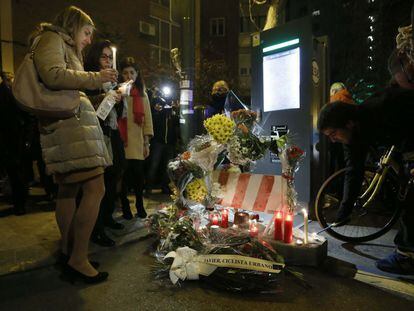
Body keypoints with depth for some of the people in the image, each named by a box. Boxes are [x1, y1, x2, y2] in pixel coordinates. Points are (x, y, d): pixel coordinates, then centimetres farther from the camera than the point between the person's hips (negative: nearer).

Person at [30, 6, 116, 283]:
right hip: (69, 122, -11)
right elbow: (53, 76, -17)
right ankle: (78, 260, -9)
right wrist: (95, 78, -9)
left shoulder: (65, 47, 31)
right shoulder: (52, 38, 1)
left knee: (69, 188, 11)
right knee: (95, 189, -16)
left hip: (72, 122, 11)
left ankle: (68, 251, 21)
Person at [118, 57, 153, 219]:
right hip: (121, 140, -2)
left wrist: (146, 142, 6)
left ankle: (140, 206, 19)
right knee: (124, 175, 1)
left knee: (138, 174, 0)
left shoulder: (142, 94, 13)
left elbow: (147, 119, 11)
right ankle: (125, 207, 18)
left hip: (137, 141, 2)